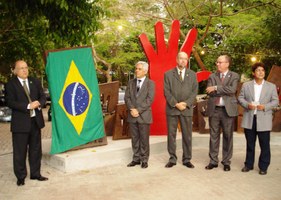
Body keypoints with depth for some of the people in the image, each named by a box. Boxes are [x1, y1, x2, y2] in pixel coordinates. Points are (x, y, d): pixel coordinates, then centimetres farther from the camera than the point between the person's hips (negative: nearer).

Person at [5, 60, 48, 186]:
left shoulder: (35, 82, 11)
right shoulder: (10, 85, -4)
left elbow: (43, 97, 10)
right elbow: (11, 103, -12)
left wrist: (39, 103, -13)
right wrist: (28, 106, -21)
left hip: (35, 120, 5)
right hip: (20, 123, -5)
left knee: (36, 150, 12)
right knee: (20, 152, 2)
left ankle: (35, 174, 24)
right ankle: (20, 177, 14)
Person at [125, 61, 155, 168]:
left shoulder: (150, 83, -1)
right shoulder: (131, 82, 12)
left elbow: (149, 99, -10)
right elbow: (127, 97, 5)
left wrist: (138, 110, -15)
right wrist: (132, 109, -11)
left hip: (144, 115, -4)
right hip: (132, 115, 4)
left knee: (144, 139, 1)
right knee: (135, 138, 9)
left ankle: (144, 160, 12)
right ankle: (136, 159, 18)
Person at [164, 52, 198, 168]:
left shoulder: (192, 74, 10)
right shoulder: (168, 74, 5)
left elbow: (194, 91, 3)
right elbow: (166, 92, -3)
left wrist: (186, 103, -11)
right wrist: (176, 104, -12)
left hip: (187, 109, 1)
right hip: (172, 109, -1)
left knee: (187, 135, 4)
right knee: (171, 134, 4)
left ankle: (187, 159, 14)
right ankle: (172, 159, 13)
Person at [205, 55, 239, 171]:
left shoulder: (234, 76, 3)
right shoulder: (212, 76, 9)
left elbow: (232, 90, -15)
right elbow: (209, 91, -5)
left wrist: (216, 88, -14)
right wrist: (225, 91, -11)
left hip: (228, 110, -2)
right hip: (214, 109, 2)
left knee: (228, 136, 5)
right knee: (214, 136, 7)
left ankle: (226, 162, 16)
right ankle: (213, 161, 16)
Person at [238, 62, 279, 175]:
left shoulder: (271, 86, 5)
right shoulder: (246, 85, 7)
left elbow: (275, 101, 3)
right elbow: (240, 98, 6)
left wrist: (265, 106, -14)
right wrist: (247, 105, -13)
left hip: (264, 120, -1)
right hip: (249, 119, 1)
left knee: (264, 145, 2)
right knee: (250, 144, 11)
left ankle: (263, 167, 14)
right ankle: (248, 165, 22)